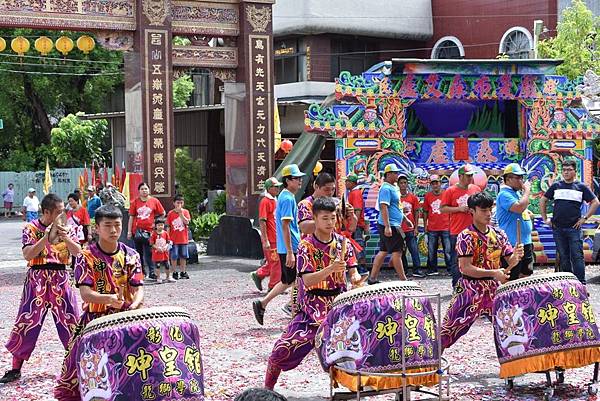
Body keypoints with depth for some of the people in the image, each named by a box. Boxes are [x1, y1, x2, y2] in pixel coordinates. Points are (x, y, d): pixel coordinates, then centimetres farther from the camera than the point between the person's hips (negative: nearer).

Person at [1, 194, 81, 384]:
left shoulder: (64, 228, 5)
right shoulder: (31, 228, -4)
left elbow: (78, 252, -2)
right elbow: (27, 254, -16)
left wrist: (65, 238, -20)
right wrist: (48, 237, -22)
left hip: (60, 279, 3)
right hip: (37, 279, -3)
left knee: (71, 321, 4)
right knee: (27, 322, -2)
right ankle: (15, 369, 8)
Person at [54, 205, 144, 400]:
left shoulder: (131, 255, 2)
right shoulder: (86, 257, -7)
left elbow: (138, 290, -3)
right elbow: (85, 294, -17)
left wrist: (134, 306, -26)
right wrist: (109, 298, -36)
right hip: (94, 319, -2)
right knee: (75, 370, -7)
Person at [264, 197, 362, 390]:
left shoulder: (343, 242, 2)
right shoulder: (306, 246, -9)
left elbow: (353, 271, 4)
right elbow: (307, 280, -18)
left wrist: (356, 278, -20)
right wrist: (330, 269, -33)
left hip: (338, 303, 3)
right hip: (312, 307, -3)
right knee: (284, 348, -10)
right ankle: (267, 388, 13)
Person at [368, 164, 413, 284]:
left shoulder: (393, 188, 17)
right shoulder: (386, 189, -14)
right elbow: (384, 207, -22)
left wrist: (405, 219, 31)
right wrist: (387, 226, -27)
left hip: (393, 225, 10)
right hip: (390, 225, -10)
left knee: (383, 251, 10)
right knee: (397, 252, -5)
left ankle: (372, 278, 12)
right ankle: (403, 280, 0)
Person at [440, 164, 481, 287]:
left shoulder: (476, 189, 9)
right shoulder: (450, 191, -3)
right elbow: (443, 208, -4)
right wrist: (459, 209, -14)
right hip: (457, 232, -4)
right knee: (456, 261, 0)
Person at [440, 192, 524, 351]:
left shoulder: (499, 234, 4)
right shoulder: (466, 237, -13)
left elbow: (510, 262, 4)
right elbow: (465, 268, -20)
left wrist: (516, 256, -20)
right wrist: (493, 273, -29)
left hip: (494, 289, 5)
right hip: (470, 290, -5)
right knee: (448, 330, -6)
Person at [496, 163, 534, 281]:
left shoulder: (517, 193, 16)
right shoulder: (504, 194, -14)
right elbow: (519, 207, -29)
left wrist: (527, 212, 10)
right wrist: (527, 191, -16)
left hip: (525, 242, 10)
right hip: (513, 243, -10)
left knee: (525, 275, 16)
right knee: (511, 278, -7)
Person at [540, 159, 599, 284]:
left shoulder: (581, 187, 4)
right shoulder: (556, 186, 9)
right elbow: (542, 201, 17)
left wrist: (584, 218, -2)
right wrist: (545, 219, 9)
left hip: (574, 228, -3)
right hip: (558, 229, 3)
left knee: (577, 257, -7)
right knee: (563, 258, 8)